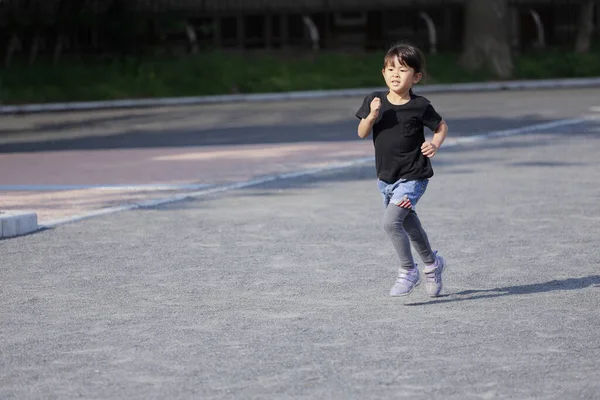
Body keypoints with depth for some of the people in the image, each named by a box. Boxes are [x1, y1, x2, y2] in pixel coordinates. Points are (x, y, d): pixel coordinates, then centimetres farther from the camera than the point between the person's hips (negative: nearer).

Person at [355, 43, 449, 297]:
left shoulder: (419, 106, -12)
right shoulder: (375, 101, -2)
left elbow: (441, 126, 2)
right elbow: (362, 133, -1)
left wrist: (435, 145, -17)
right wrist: (372, 116, -19)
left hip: (412, 177, -6)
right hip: (386, 177, 6)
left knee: (391, 221, -21)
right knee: (408, 224, 20)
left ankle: (408, 271, -4)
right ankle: (432, 263, 44)